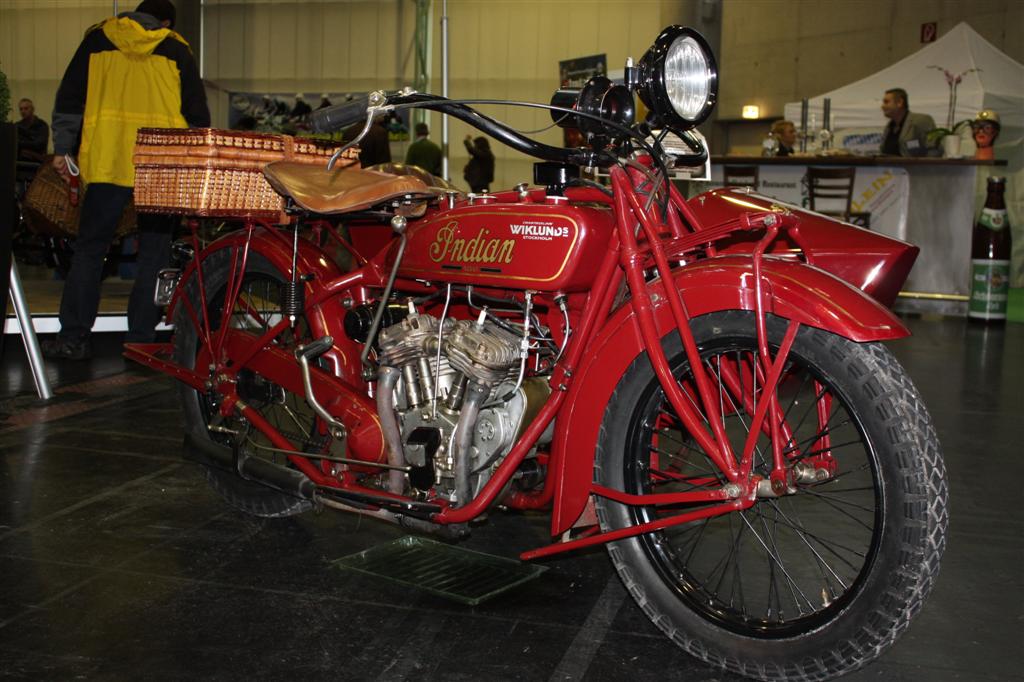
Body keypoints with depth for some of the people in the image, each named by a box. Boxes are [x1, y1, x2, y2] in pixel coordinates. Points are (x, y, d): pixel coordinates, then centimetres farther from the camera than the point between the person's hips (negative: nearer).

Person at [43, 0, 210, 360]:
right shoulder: (176, 50, 10)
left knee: (89, 248, 5)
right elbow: (197, 115, 10)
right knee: (154, 253, 6)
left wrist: (63, 148, 11)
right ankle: (141, 337, 5)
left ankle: (73, 336, 4)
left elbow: (70, 98, 10)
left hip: (107, 162, 1)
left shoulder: (97, 39, 13)